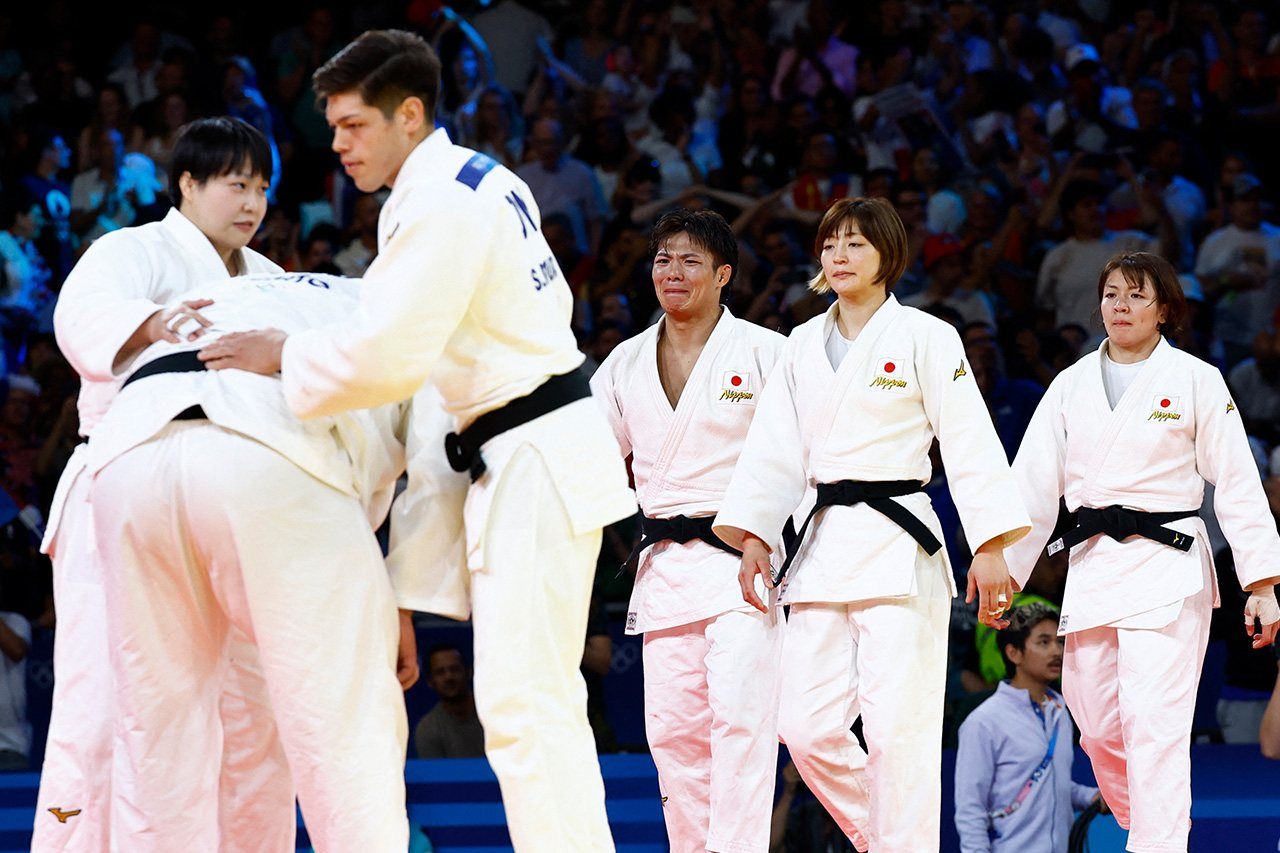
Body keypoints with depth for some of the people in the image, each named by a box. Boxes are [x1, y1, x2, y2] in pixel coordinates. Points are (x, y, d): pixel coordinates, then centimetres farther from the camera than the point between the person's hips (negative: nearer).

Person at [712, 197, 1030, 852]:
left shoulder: (925, 338, -1)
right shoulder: (802, 345, 15)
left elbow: (968, 442, -5)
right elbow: (775, 447, 12)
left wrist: (989, 548, -12)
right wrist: (752, 535, -1)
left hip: (897, 546, -5)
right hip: (822, 546, 5)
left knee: (897, 728, -9)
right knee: (806, 727, 0)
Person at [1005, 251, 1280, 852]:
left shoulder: (1196, 381, 1)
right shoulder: (1072, 386, 11)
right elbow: (1034, 484, 11)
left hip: (1167, 568, -4)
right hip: (1090, 567, 4)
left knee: (1153, 723, -14)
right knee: (1097, 729, 6)